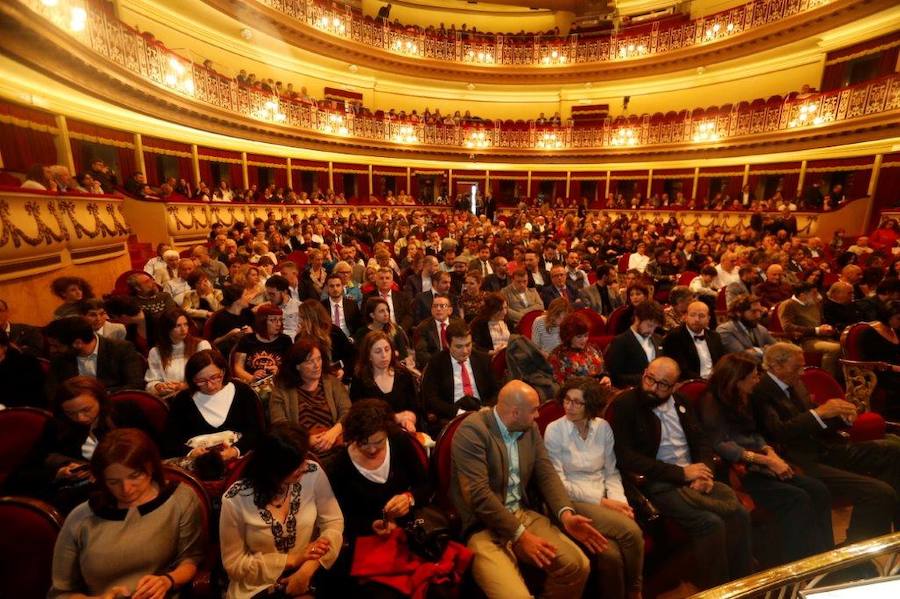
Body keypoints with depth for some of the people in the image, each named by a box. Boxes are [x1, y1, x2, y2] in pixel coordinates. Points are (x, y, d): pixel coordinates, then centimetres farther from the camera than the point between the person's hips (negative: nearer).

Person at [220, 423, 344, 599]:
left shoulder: (313, 473, -15)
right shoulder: (235, 500, -18)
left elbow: (333, 522, -7)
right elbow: (234, 564, -9)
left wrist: (307, 569, -19)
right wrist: (293, 560, -16)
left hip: (308, 576, 1)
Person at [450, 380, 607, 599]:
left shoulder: (530, 428, 5)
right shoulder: (472, 431, -20)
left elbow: (546, 474, 4)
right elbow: (478, 493, -23)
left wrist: (566, 513, -13)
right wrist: (520, 535, -21)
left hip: (523, 514, 7)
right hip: (484, 528, -6)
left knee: (578, 565, -6)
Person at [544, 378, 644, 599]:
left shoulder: (603, 427, 2)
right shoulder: (554, 430, -10)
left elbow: (612, 472, 8)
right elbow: (559, 482, -10)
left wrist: (618, 500, -10)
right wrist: (601, 501, -12)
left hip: (604, 500, 3)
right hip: (573, 502, -3)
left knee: (611, 552, -25)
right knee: (631, 531, -23)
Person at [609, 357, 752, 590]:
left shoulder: (680, 403, 11)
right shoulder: (625, 404, -11)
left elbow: (701, 440, 15)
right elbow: (626, 458, -16)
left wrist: (704, 471, -6)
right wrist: (681, 473, -16)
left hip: (692, 477, 6)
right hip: (658, 484, -6)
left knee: (740, 514, -14)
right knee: (710, 523, -22)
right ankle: (715, 589, 1)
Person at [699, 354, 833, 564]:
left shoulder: (741, 399, 15)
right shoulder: (711, 402, -12)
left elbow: (754, 435, 15)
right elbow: (721, 446, -18)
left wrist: (772, 454, -5)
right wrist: (766, 460, -16)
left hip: (756, 466, 8)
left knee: (819, 491, -9)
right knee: (797, 499, -22)